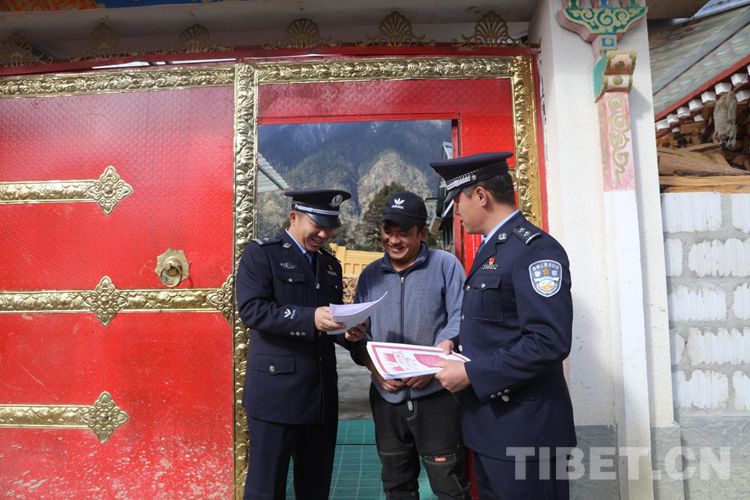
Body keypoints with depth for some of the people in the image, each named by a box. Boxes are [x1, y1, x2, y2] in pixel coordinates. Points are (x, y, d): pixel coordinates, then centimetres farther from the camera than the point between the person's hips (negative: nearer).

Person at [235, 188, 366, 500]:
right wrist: (310, 318, -27)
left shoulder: (331, 264, 15)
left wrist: (348, 333, -4)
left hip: (322, 394, 6)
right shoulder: (261, 253, -3)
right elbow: (251, 309, -17)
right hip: (276, 391, -5)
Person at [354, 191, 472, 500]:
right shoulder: (371, 275, 8)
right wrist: (375, 368, -9)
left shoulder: (445, 265, -3)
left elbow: (460, 321, -8)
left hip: (436, 394, -4)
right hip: (386, 396, 4)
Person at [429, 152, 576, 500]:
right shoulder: (491, 249, 13)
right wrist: (457, 343, 4)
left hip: (523, 431, -9)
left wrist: (471, 373, -22)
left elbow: (549, 342, -26)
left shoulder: (535, 249, -18)